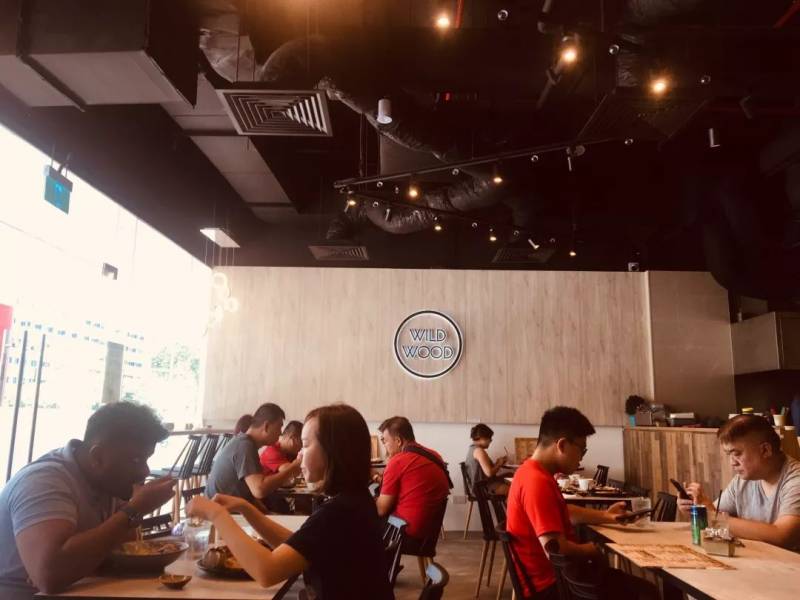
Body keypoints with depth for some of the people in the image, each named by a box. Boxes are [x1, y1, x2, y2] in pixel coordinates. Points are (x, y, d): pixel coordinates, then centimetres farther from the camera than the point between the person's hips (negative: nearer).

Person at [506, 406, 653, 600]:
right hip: (551, 584, -10)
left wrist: (604, 516, 14)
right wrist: (590, 550, -11)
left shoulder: (534, 473, 7)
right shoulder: (538, 482, -27)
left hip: (556, 573, 10)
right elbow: (557, 551, -30)